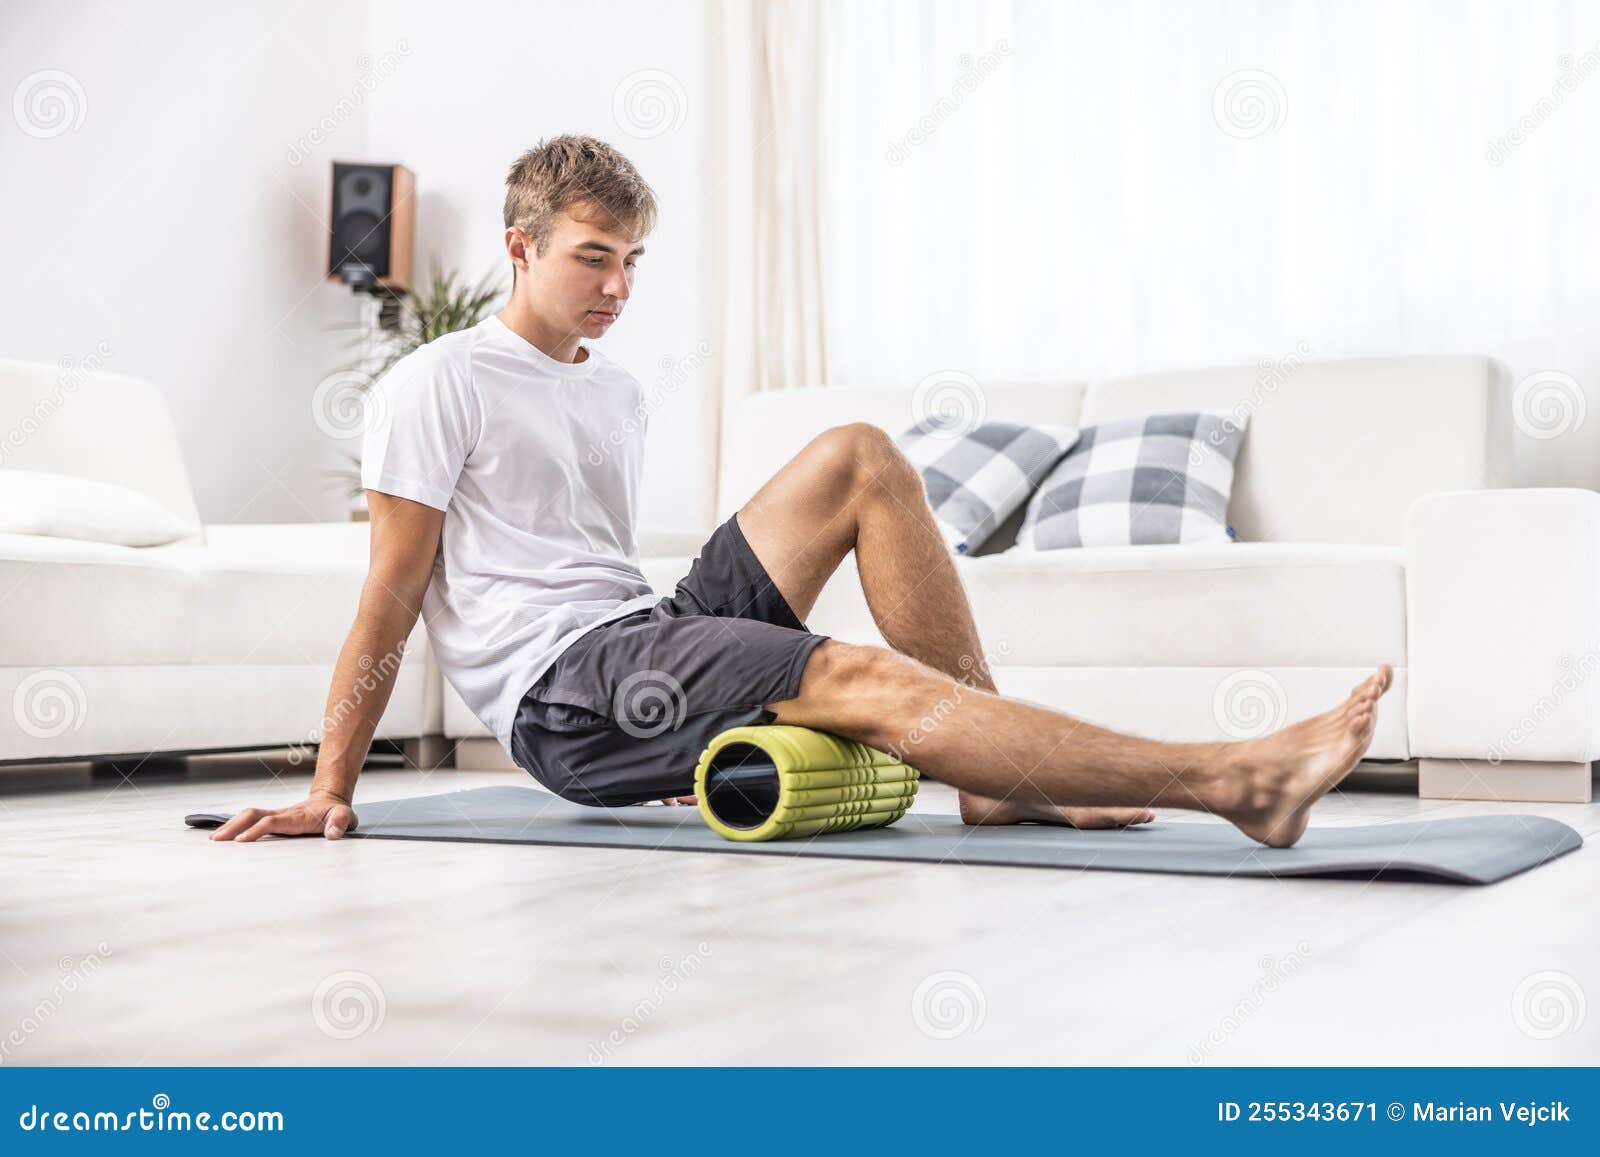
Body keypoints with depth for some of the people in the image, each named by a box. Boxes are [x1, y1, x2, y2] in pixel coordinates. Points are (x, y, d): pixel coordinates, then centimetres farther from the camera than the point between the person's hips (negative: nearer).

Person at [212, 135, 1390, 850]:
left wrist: (672, 737, 26)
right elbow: (391, 598, -4)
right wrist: (329, 793, -7)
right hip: (559, 691, -8)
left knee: (859, 456, -5)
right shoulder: (437, 387, -2)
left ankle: (999, 775, -12)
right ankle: (1233, 781, -37)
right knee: (864, 675, -30)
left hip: (647, 638, 8)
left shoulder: (619, 394, 20)